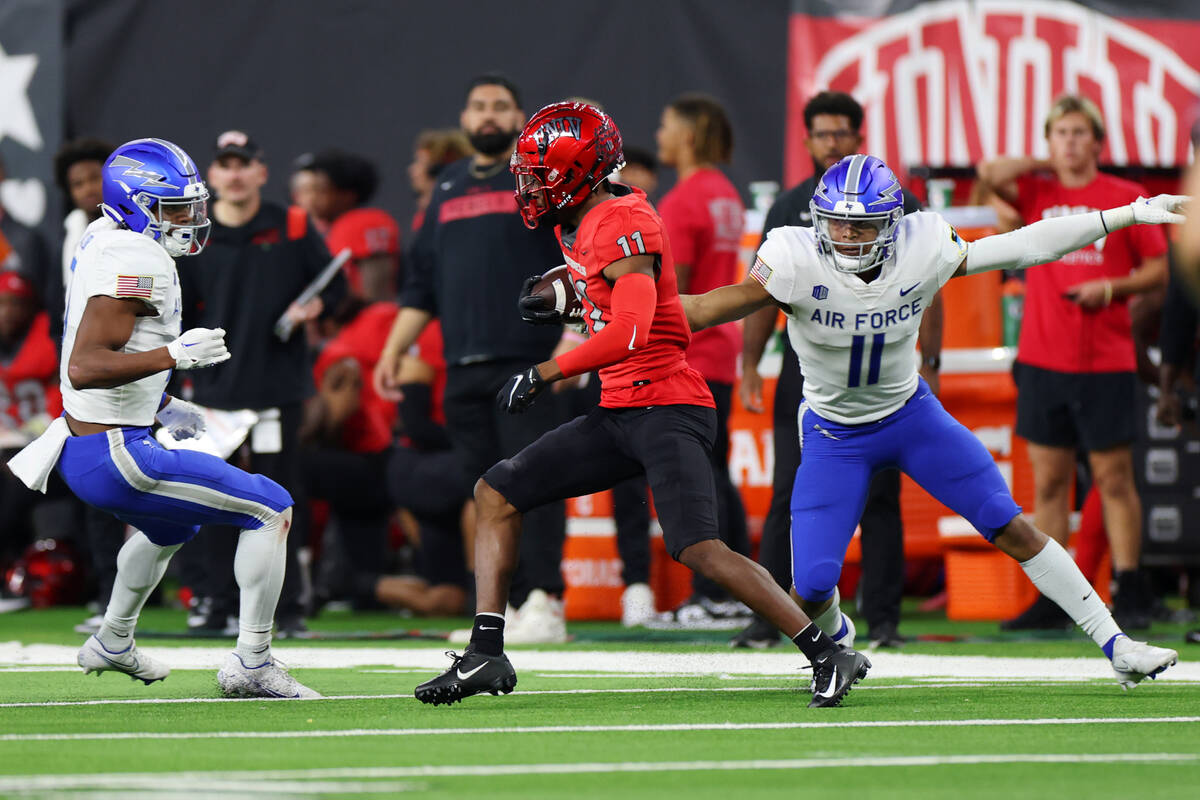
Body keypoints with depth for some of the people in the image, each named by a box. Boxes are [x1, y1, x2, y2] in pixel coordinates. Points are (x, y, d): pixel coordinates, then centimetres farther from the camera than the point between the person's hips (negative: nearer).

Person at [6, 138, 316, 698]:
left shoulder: (105, 241, 8)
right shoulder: (134, 263, -23)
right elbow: (85, 368, -31)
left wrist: (159, 407, 21)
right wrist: (175, 354, -29)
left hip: (81, 441, 11)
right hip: (112, 457, -11)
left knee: (172, 527, 38)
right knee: (270, 511, -7)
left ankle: (113, 644, 56)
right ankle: (251, 666, -4)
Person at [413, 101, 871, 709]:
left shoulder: (624, 227, -17)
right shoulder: (579, 225, 12)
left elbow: (630, 332, -29)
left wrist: (544, 375, -23)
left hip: (666, 407, -10)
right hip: (618, 414, 10)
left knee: (699, 550, -22)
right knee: (495, 494, 8)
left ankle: (829, 656, -14)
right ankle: (485, 654, 6)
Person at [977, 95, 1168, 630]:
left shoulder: (1126, 197, 3)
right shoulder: (1036, 193, 9)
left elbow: (1158, 270, 5)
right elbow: (992, 173, -8)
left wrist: (1110, 287, -12)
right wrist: (1050, 165, 3)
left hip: (1106, 364, -2)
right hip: (1042, 360, 3)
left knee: (1114, 478, -1)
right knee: (1049, 480, 3)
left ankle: (1130, 593, 4)